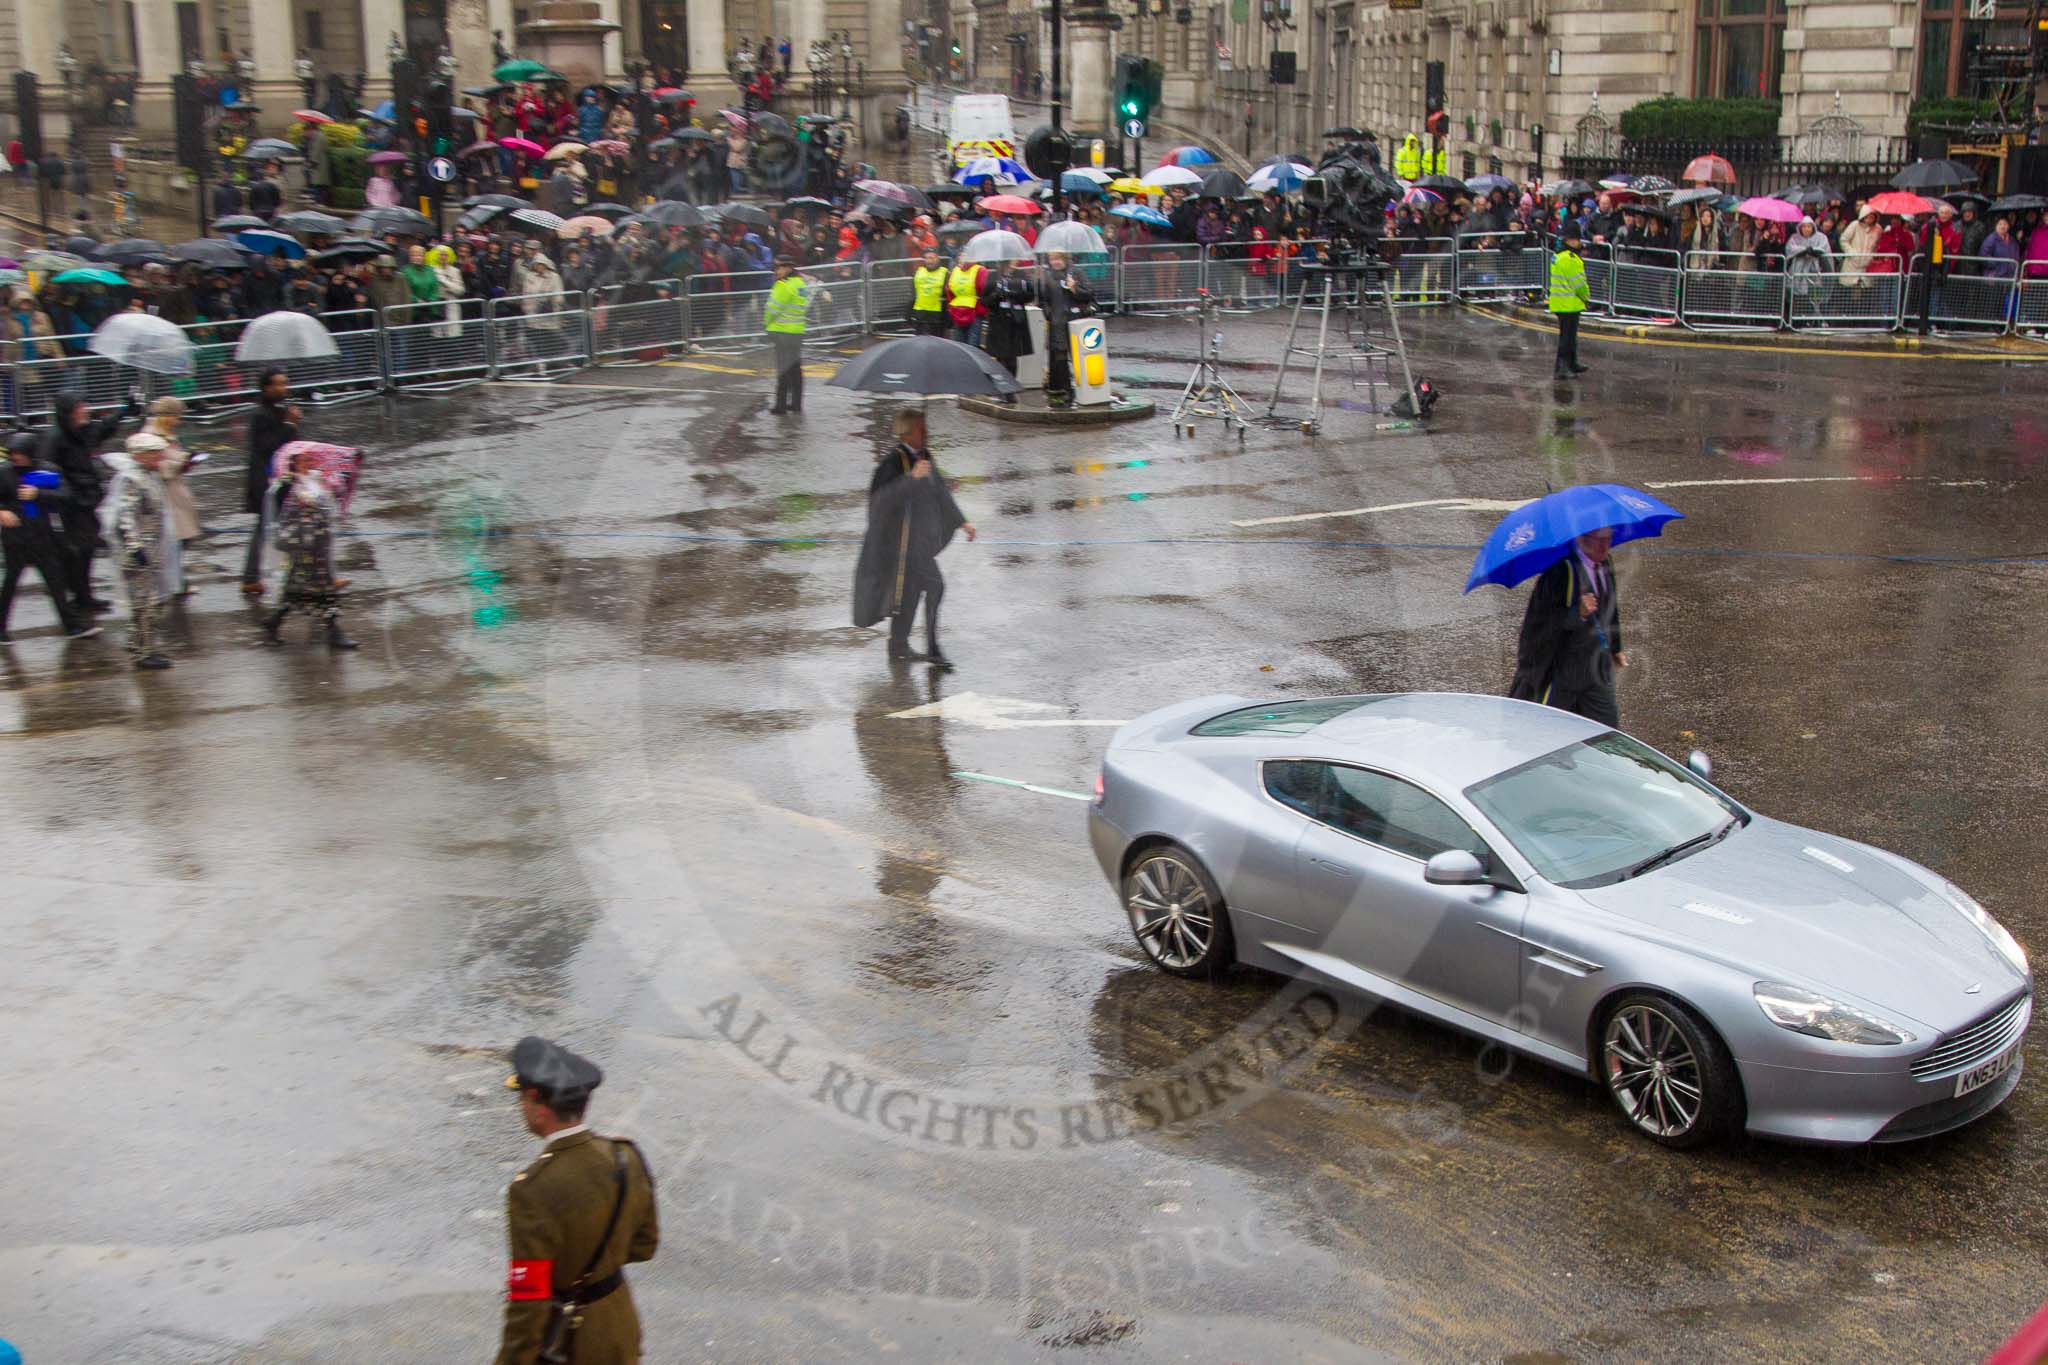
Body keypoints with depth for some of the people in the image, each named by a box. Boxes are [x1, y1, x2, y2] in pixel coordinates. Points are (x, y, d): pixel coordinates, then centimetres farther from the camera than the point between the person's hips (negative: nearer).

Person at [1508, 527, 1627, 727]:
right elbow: (1543, 618, -23)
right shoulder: (1561, 570, -17)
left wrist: (1615, 649, 27)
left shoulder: (1605, 567, 7)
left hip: (1598, 670, 6)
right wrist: (1577, 613, -37)